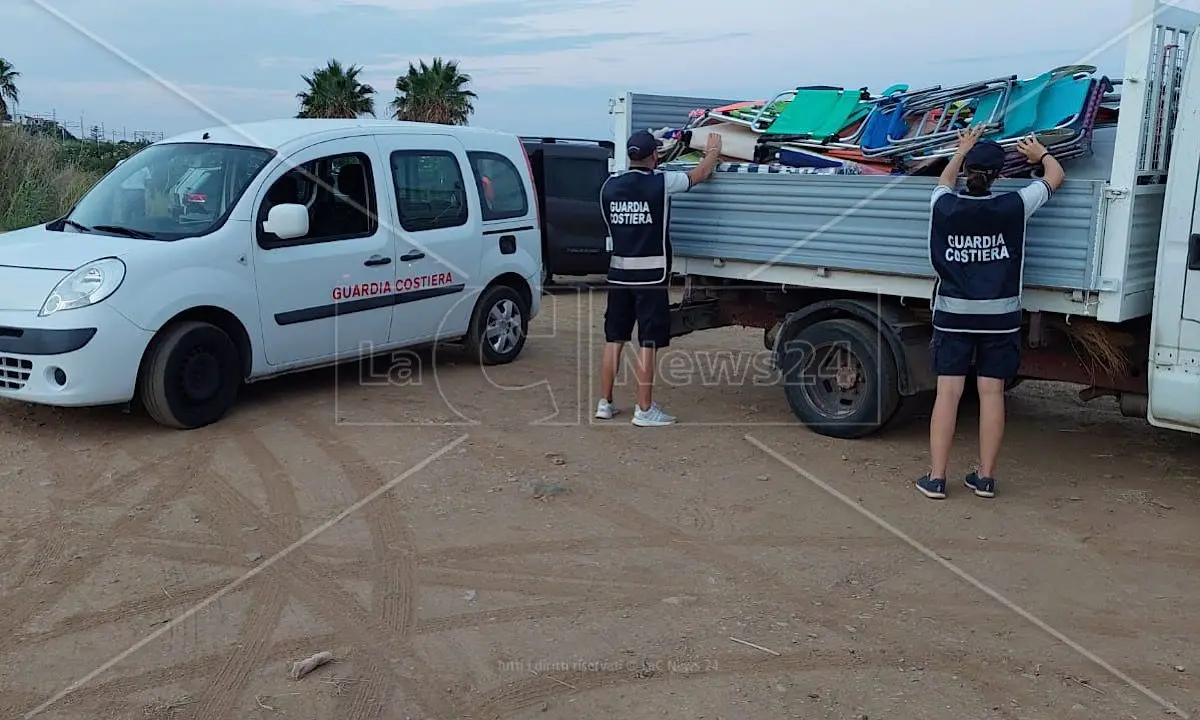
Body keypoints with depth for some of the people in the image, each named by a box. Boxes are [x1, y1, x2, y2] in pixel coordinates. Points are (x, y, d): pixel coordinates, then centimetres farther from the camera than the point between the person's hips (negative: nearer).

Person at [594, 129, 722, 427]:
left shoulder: (610, 186, 3)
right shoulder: (661, 183, -10)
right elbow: (700, 174, 5)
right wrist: (713, 151, 24)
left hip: (619, 273, 5)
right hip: (650, 275, -5)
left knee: (613, 339, 12)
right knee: (648, 344, -1)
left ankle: (605, 403, 18)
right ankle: (644, 410, 2)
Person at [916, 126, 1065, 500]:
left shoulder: (945, 206, -5)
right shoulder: (1013, 207, -8)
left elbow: (945, 182, 22)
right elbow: (1055, 176, 12)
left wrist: (962, 150, 37)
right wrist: (1040, 153, 32)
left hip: (953, 315, 1)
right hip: (999, 317, 0)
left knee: (947, 392, 1)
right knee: (991, 393, 5)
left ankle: (936, 477, 2)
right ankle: (985, 477, 11)